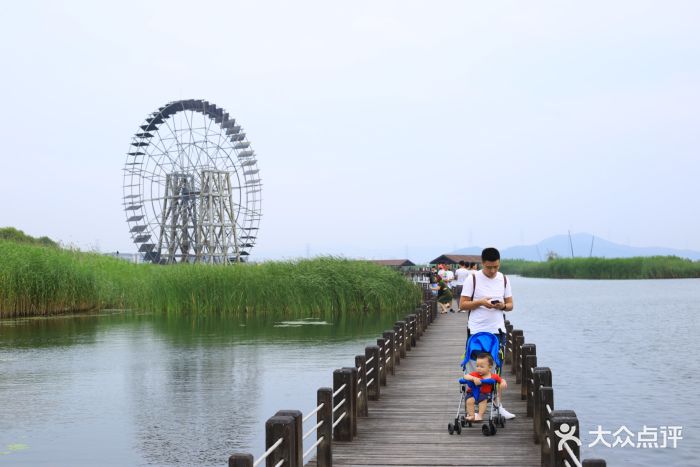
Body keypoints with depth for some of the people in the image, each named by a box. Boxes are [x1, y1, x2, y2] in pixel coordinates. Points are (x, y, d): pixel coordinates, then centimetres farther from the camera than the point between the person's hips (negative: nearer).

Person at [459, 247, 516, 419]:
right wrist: (480, 302, -19)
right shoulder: (473, 279, -5)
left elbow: (510, 304, 10)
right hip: (477, 331, -3)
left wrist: (503, 306, -12)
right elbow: (462, 304, -5)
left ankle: (498, 405, 16)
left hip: (498, 330, 3)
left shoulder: (503, 279, 7)